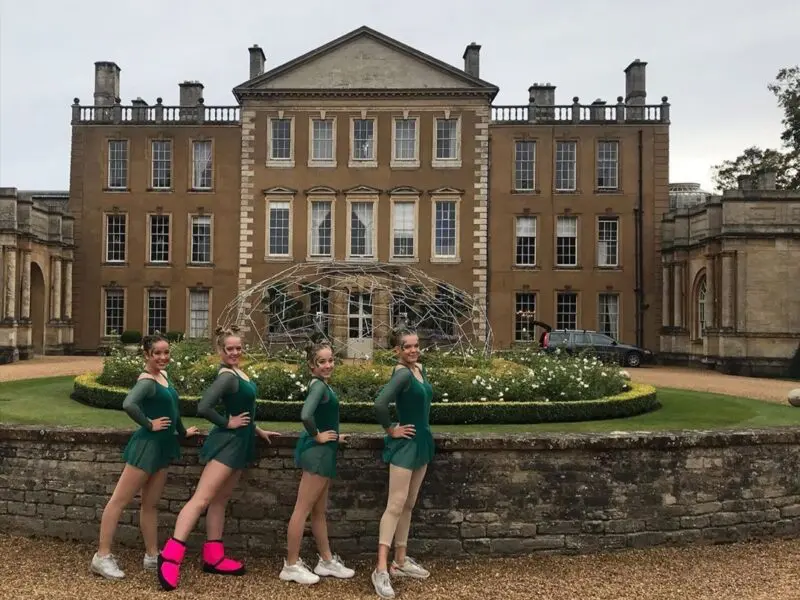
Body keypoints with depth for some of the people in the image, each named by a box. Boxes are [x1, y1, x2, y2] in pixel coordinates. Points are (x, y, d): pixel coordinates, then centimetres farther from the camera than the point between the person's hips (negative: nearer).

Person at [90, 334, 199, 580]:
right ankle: (102, 557, 6)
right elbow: (129, 404, -36)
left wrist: (182, 431, 30)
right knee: (120, 500, 0)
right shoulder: (147, 381, -17)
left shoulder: (164, 375, 9)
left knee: (151, 504, 14)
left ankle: (152, 556, 22)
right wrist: (149, 424, -23)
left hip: (163, 447, 9)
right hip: (147, 445, -9)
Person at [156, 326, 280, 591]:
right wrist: (227, 423, -18)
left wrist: (257, 430, 21)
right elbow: (203, 408, -29)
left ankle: (213, 557, 19)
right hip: (227, 442, -10)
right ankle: (170, 555, -15)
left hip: (240, 443, 10)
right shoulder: (227, 376, -18)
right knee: (202, 498, -13)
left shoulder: (237, 372, 10)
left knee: (220, 500, 13)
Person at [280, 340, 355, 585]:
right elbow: (306, 415, -34)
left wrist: (334, 436, 10)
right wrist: (317, 436, -18)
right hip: (317, 452, -10)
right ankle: (291, 565, 8)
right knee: (303, 509, -1)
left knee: (319, 510, 16)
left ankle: (327, 561, 27)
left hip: (322, 453, 10)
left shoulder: (322, 385, 11)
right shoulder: (319, 385, -18)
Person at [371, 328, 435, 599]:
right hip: (405, 444, -9)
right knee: (396, 505, -8)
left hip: (422, 441, 9)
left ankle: (401, 561, 24)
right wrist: (391, 430, -19)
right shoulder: (402, 374, -20)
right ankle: (381, 569, -5)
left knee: (409, 505, 14)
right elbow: (380, 404, -34)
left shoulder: (420, 368, 6)